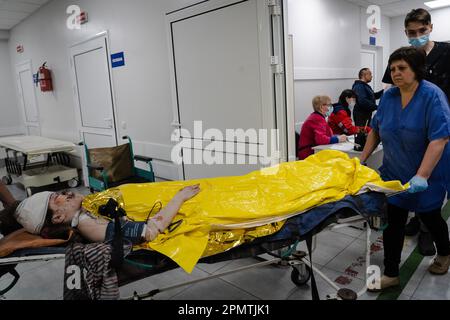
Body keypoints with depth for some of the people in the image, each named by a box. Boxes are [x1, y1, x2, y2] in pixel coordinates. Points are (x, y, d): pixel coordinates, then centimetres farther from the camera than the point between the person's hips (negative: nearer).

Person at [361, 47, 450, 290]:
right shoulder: (388, 96, -1)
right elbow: (376, 130, 9)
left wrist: (421, 176, -33)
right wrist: (362, 160, 5)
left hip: (426, 176, -4)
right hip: (394, 174, 4)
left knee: (429, 216, 17)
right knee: (393, 222, 2)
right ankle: (391, 274, 15)